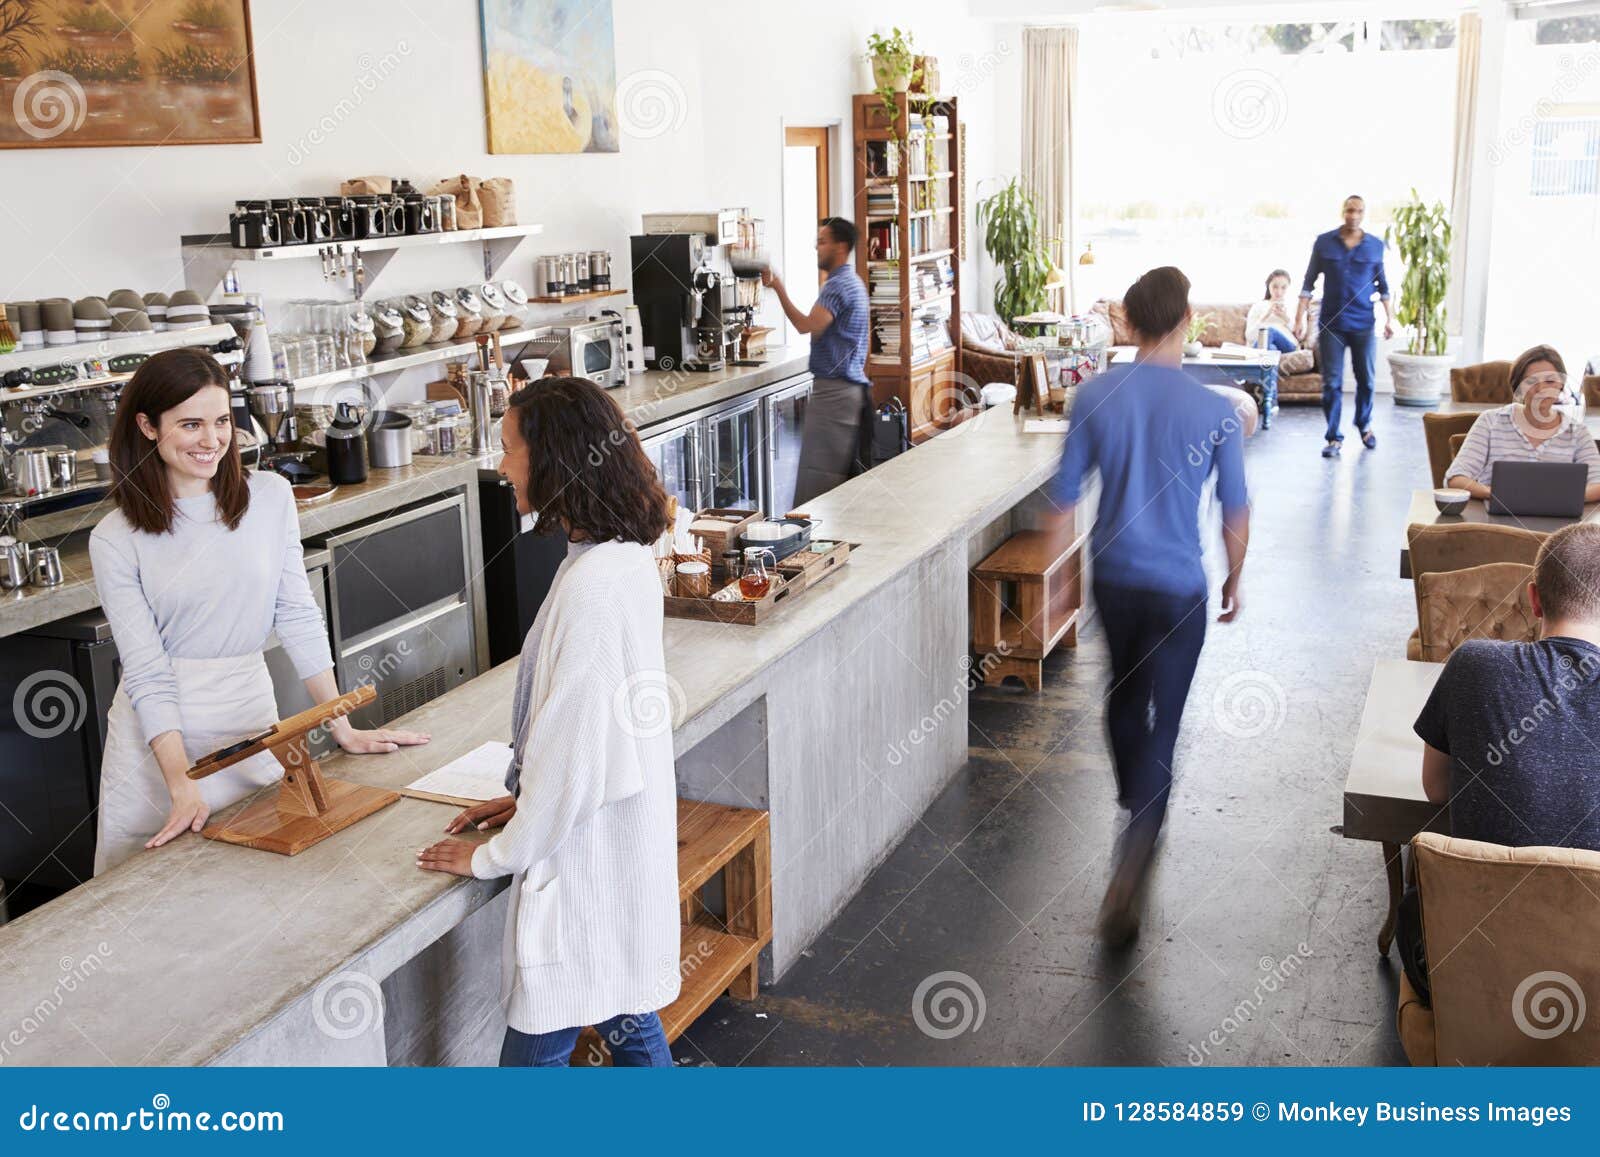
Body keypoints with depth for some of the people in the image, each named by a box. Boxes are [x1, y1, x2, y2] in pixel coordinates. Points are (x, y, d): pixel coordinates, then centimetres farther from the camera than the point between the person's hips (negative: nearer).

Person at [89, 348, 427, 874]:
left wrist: (343, 728, 1)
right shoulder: (115, 540, -6)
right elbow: (146, 673, -10)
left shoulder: (270, 497, -1)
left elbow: (298, 616, 3)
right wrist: (182, 786, -18)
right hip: (156, 737, -1)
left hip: (250, 718, 1)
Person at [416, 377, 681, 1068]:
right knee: (625, 1017, 23)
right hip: (625, 840, 9)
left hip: (584, 857, -9)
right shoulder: (626, 556, 4)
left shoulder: (591, 585, -26)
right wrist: (527, 797, 18)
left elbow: (574, 750, -23)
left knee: (533, 1050, 6)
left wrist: (492, 856, -10)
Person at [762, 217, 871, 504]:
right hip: (853, 386, 11)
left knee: (818, 473, -11)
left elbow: (806, 325, -29)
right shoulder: (854, 282, 19)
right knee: (846, 468, 13)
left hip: (834, 390, -11)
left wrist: (779, 290, -26)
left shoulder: (837, 286, -15)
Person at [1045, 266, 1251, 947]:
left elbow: (1064, 500, -3)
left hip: (1112, 577, 3)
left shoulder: (1094, 397, -8)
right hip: (1177, 588, -3)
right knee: (1162, 720, 1)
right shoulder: (1215, 411, -14)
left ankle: (1136, 804, 46)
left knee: (1124, 695, 25)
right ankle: (1130, 863, -10)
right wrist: (1234, 581, 12)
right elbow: (1236, 516, -6)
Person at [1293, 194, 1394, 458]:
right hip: (1331, 323, -1)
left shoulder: (1375, 246, 4)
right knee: (1332, 383, -2)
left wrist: (1389, 318, 6)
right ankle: (1334, 437, 5)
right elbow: (1309, 281, 2)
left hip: (1363, 324, 1)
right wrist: (1300, 317, -5)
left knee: (1366, 379, 8)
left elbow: (1382, 285, 11)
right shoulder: (1324, 242, 1)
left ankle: (1364, 425, 31)